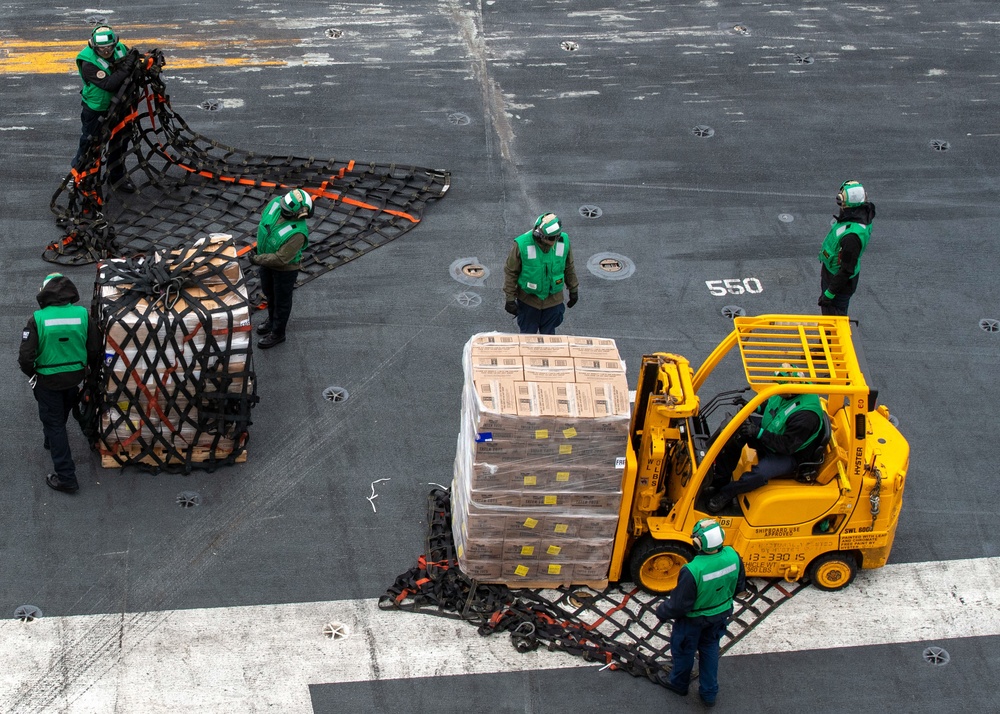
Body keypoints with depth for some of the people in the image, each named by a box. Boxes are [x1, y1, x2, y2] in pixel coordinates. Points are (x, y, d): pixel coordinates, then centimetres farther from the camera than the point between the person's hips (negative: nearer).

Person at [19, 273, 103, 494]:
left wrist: (31, 373, 3)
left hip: (48, 380, -4)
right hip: (75, 376, 4)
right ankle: (52, 440, 59)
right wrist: (93, 369, 14)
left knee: (53, 422, 8)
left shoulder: (38, 319, -22)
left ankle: (66, 477, 9)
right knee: (62, 413, 30)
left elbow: (26, 356, -19)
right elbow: (95, 349, -7)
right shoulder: (83, 314, -14)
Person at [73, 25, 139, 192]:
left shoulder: (120, 49, -13)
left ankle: (117, 177, 38)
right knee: (90, 144, 8)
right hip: (96, 110, -5)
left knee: (120, 141, 18)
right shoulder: (88, 63, -29)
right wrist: (126, 67, -42)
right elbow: (109, 84, -38)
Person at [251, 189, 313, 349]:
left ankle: (277, 334, 39)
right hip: (267, 258, 7)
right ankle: (272, 321, 54)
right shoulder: (276, 203, -22)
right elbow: (264, 218, 1)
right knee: (269, 294, 29)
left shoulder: (297, 232, -40)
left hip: (285, 268, -7)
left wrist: (258, 260, -25)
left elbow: (281, 259, -34)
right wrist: (261, 244, 9)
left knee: (281, 301, 17)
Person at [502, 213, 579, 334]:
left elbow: (569, 268, 4)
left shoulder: (564, 241, -13)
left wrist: (573, 290, 14)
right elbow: (511, 272, -12)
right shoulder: (522, 244, -23)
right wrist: (510, 298, -9)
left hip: (553, 301, 2)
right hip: (528, 300, -2)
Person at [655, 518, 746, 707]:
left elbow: (678, 605, -27)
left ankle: (679, 683, 51)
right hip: (720, 615, 5)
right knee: (710, 649, 28)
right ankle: (709, 693, 42)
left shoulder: (692, 571, -42)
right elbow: (739, 586, -4)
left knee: (684, 649, 24)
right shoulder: (733, 557, -25)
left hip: (693, 619, -5)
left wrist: (661, 611, -7)